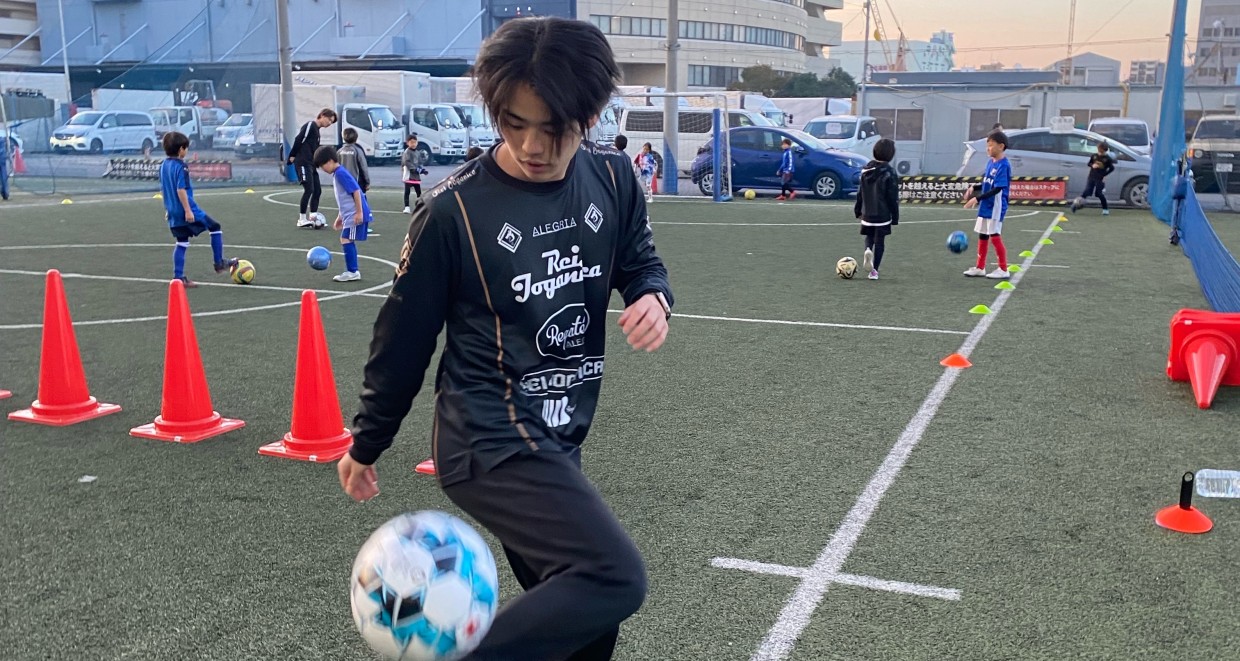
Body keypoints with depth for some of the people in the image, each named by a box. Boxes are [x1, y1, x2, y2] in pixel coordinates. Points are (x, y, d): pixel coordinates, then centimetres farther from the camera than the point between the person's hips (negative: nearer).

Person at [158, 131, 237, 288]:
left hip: (173, 213, 8)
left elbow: (162, 189, 18)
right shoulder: (180, 166, -15)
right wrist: (188, 210, -23)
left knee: (181, 243, 12)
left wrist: (167, 208, 26)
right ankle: (219, 263, 10)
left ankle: (179, 277, 10)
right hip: (186, 211, -8)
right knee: (215, 227, 7)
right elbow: (181, 189, -23)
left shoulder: (163, 166, 11)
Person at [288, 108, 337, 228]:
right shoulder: (310, 125, -8)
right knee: (309, 190, -12)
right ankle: (302, 219, -5)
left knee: (317, 190, 5)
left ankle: (313, 218, 8)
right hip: (303, 163, -9)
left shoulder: (316, 129, 21)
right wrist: (292, 156, -13)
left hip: (311, 164, 9)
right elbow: (298, 139, -15)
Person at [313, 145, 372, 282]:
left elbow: (356, 191, -20)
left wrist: (359, 212, -21)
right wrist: (340, 217, 27)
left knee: (346, 240, -9)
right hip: (349, 214, 10)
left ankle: (352, 272, -5)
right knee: (348, 241, 13)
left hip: (355, 215, -10)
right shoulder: (337, 174, 17)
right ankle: (353, 271, 19)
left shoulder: (341, 173, -14)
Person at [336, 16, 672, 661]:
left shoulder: (611, 180, -3)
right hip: (491, 440, -6)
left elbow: (641, 263, 14)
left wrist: (654, 297, -12)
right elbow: (404, 334, -6)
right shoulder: (454, 209, -16)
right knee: (615, 578, -23)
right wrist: (365, 445, 5)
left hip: (555, 439, 7)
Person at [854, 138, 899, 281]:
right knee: (880, 241, 7)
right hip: (883, 214, -4)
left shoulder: (866, 170, 2)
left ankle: (868, 250, -11)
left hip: (867, 213, 4)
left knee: (870, 236, 22)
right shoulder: (890, 173, -13)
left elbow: (860, 192, 9)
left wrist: (858, 210, 18)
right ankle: (874, 270, 8)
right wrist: (895, 217, -3)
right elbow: (893, 198, -11)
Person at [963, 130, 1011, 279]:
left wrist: (977, 198, -25)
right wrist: (974, 188, 2)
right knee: (982, 235, 13)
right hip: (985, 205, 9)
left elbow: (997, 189, -22)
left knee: (994, 236, -3)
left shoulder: (1003, 165, -18)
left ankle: (1003, 270, 9)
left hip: (996, 206, -9)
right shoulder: (990, 162, 7)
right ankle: (980, 268, 24)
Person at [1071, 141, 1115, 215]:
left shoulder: (1107, 158, -5)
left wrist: (1104, 175, -7)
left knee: (1100, 194, -1)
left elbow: (1112, 168, 0)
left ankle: (1106, 209, 12)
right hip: (1091, 177, 2)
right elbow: (1089, 163, 14)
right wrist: (1092, 165, -8)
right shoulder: (1094, 156, 3)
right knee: (1086, 192, -7)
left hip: (1100, 179, -2)